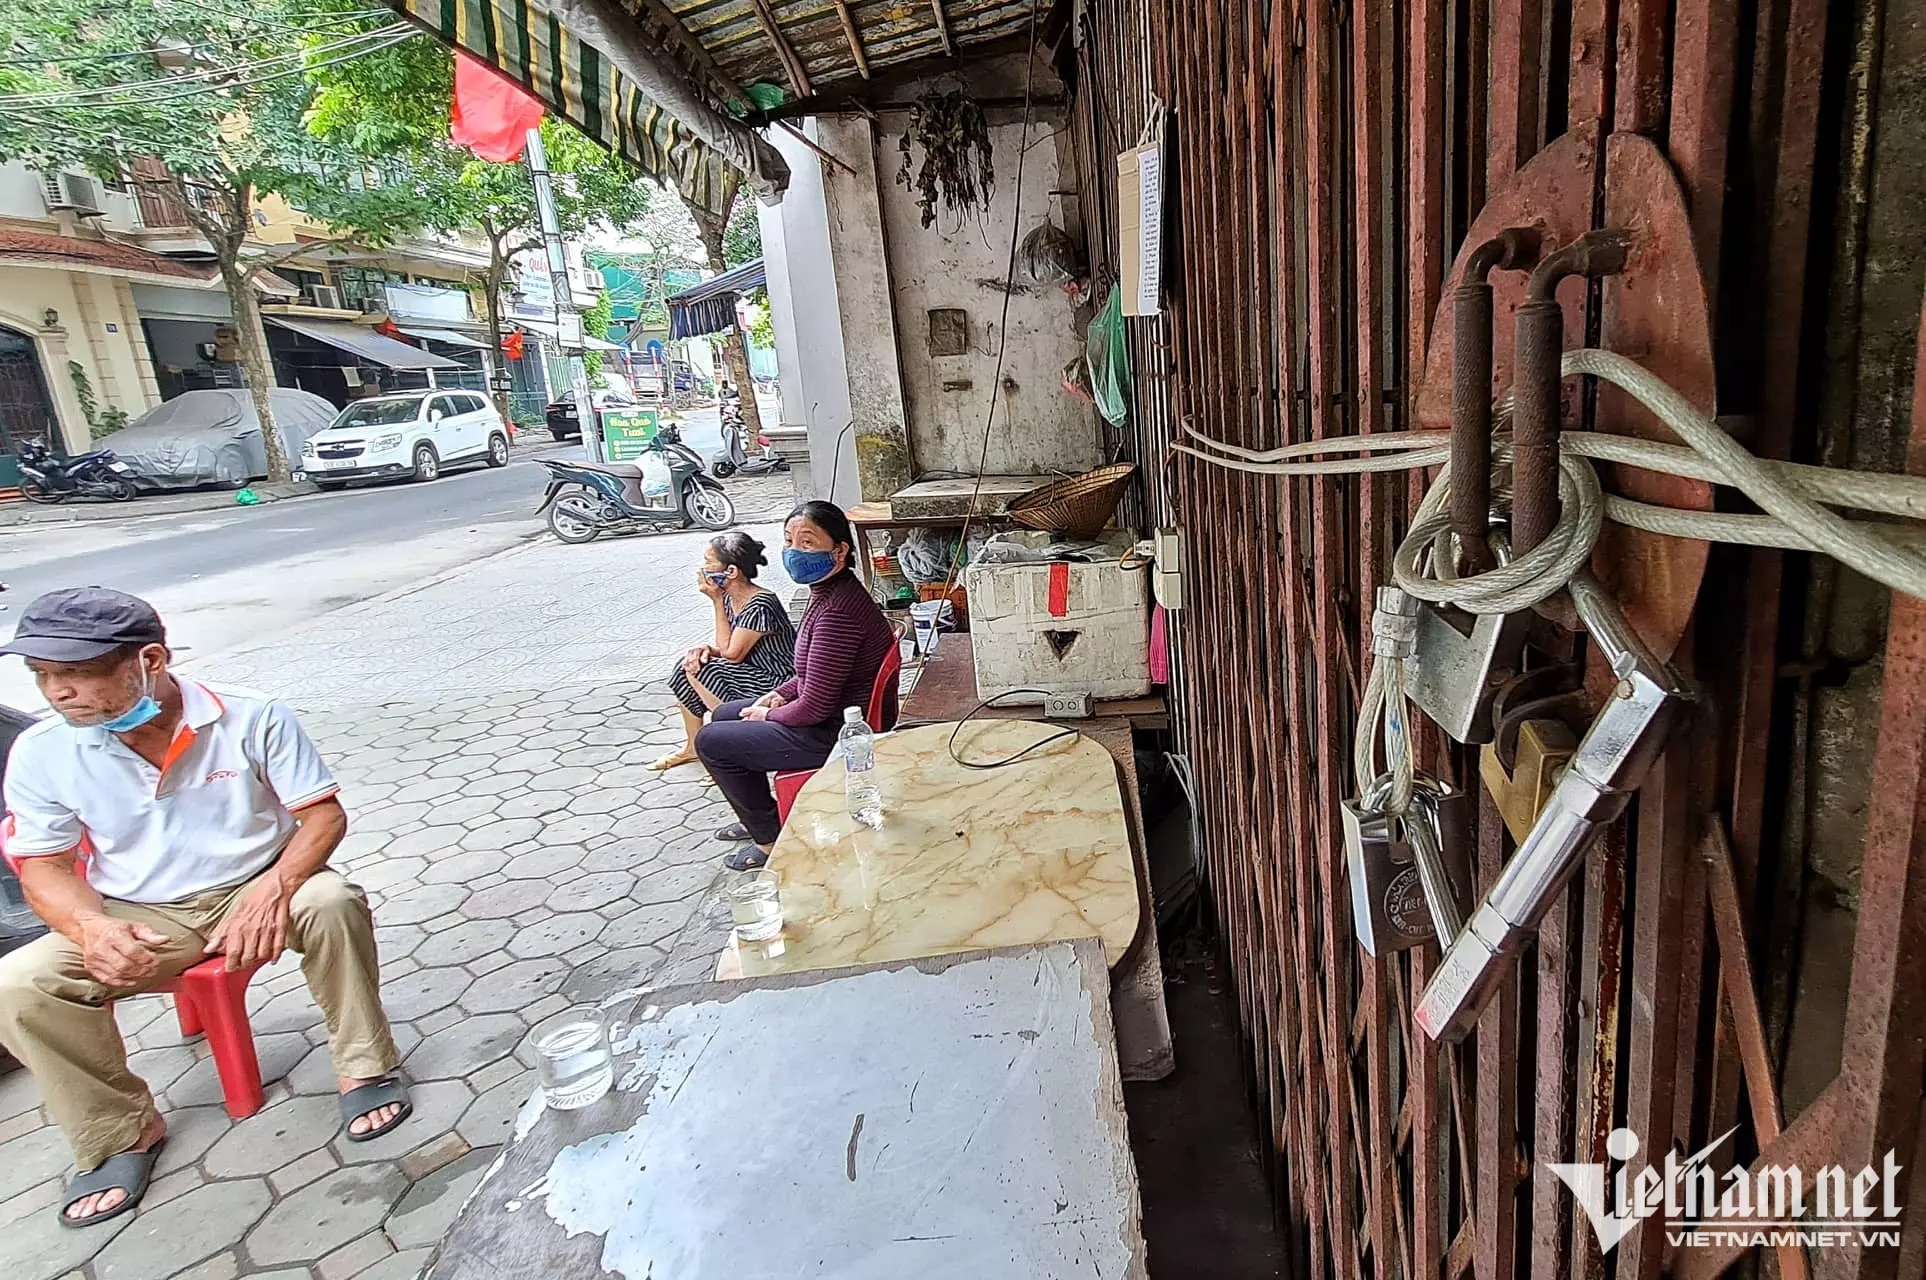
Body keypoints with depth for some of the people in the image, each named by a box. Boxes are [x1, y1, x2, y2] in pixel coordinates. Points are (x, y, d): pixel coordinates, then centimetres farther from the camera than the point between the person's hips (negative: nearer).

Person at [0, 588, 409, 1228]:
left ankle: (365, 1069, -12)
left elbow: (324, 815, -13)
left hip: (255, 892, -2)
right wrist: (92, 928, -25)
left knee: (332, 902, -33)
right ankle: (121, 1133, 2)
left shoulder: (252, 718, -17)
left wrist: (275, 889, -32)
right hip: (138, 921, 3)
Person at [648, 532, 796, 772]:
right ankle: (694, 747, 17)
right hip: (753, 674, 9)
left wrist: (717, 601, -18)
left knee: (697, 670, -15)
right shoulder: (729, 597, 3)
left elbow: (732, 653, -19)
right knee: (688, 664, 4)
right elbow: (728, 647, 11)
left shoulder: (760, 605, -25)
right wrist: (707, 649, -13)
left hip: (777, 683, -9)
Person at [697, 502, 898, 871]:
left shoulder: (836, 611, -30)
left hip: (837, 733, -10)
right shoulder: (830, 590, 2)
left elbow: (815, 706, -26)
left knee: (711, 742, 0)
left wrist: (768, 715, -9)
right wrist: (780, 695, 6)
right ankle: (760, 817, 36)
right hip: (840, 712, 11)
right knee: (724, 715, 23)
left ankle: (771, 839, 14)